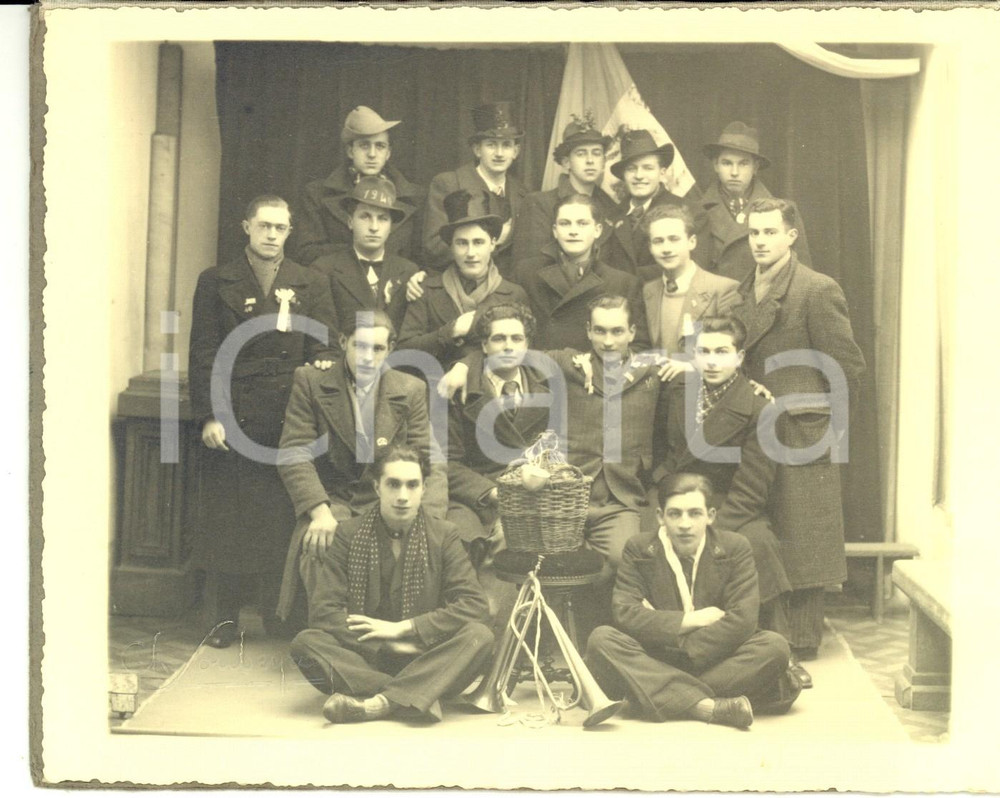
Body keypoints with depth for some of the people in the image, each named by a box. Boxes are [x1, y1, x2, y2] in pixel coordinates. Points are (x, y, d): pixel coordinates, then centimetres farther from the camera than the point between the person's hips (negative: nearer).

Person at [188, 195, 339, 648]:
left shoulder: (312, 285, 13)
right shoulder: (215, 283, 9)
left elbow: (326, 349, 8)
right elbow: (203, 355, 4)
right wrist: (208, 416, -6)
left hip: (290, 421, 1)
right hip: (232, 419, 0)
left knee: (284, 519, 1)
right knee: (227, 518, 1)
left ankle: (280, 613, 13)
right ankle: (227, 617, 11)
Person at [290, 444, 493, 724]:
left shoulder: (443, 535, 3)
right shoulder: (348, 535, 2)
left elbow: (475, 605, -7)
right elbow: (323, 611, -7)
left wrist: (401, 628, -13)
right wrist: (392, 646, -14)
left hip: (423, 660, 0)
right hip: (365, 656, 0)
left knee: (479, 635, -27)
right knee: (305, 642, -27)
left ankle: (377, 703, -38)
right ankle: (421, 697, -33)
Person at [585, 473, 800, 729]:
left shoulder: (735, 548, 0)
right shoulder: (637, 550, 1)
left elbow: (742, 619, -13)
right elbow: (624, 614, -12)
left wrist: (684, 648, -17)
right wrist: (689, 620, -13)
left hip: (718, 658, 0)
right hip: (653, 660, 0)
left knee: (775, 646, -27)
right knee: (601, 639, -28)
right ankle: (706, 706, -40)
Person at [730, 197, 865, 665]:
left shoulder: (818, 291, -8)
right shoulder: (742, 292, 12)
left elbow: (849, 367, -7)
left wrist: (814, 417, -5)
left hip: (800, 437, -6)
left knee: (798, 538, 0)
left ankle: (802, 639, 10)